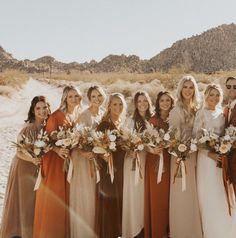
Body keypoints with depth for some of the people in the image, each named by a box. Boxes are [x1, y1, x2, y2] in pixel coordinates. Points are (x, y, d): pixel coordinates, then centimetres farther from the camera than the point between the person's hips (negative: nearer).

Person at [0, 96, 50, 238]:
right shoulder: (29, 128, -24)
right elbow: (20, 152, -22)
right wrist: (32, 159, -38)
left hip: (38, 168, 6)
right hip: (24, 168, -6)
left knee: (34, 201, 15)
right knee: (23, 201, 5)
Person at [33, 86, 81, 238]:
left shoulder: (80, 116, 9)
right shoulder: (56, 116, -9)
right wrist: (58, 150, -28)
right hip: (56, 159, -5)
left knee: (68, 196, 10)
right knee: (54, 196, -1)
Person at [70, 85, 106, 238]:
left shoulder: (104, 113, 7)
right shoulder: (84, 115, -13)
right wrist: (83, 152, -30)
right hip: (85, 157, -6)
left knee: (96, 194, 13)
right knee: (84, 195, 1)